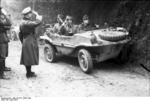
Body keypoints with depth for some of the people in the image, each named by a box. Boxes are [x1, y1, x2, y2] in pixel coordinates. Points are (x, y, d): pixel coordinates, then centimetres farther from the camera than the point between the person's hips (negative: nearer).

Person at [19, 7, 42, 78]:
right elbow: (38, 22, -30)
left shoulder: (22, 22, 12)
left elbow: (20, 34, 19)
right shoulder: (27, 23, -20)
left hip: (25, 43, 10)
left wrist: (23, 42, 26)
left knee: (27, 58, 16)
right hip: (30, 43, -10)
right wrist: (37, 15, -15)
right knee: (29, 58, -1)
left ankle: (29, 72, 27)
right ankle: (29, 74, 7)